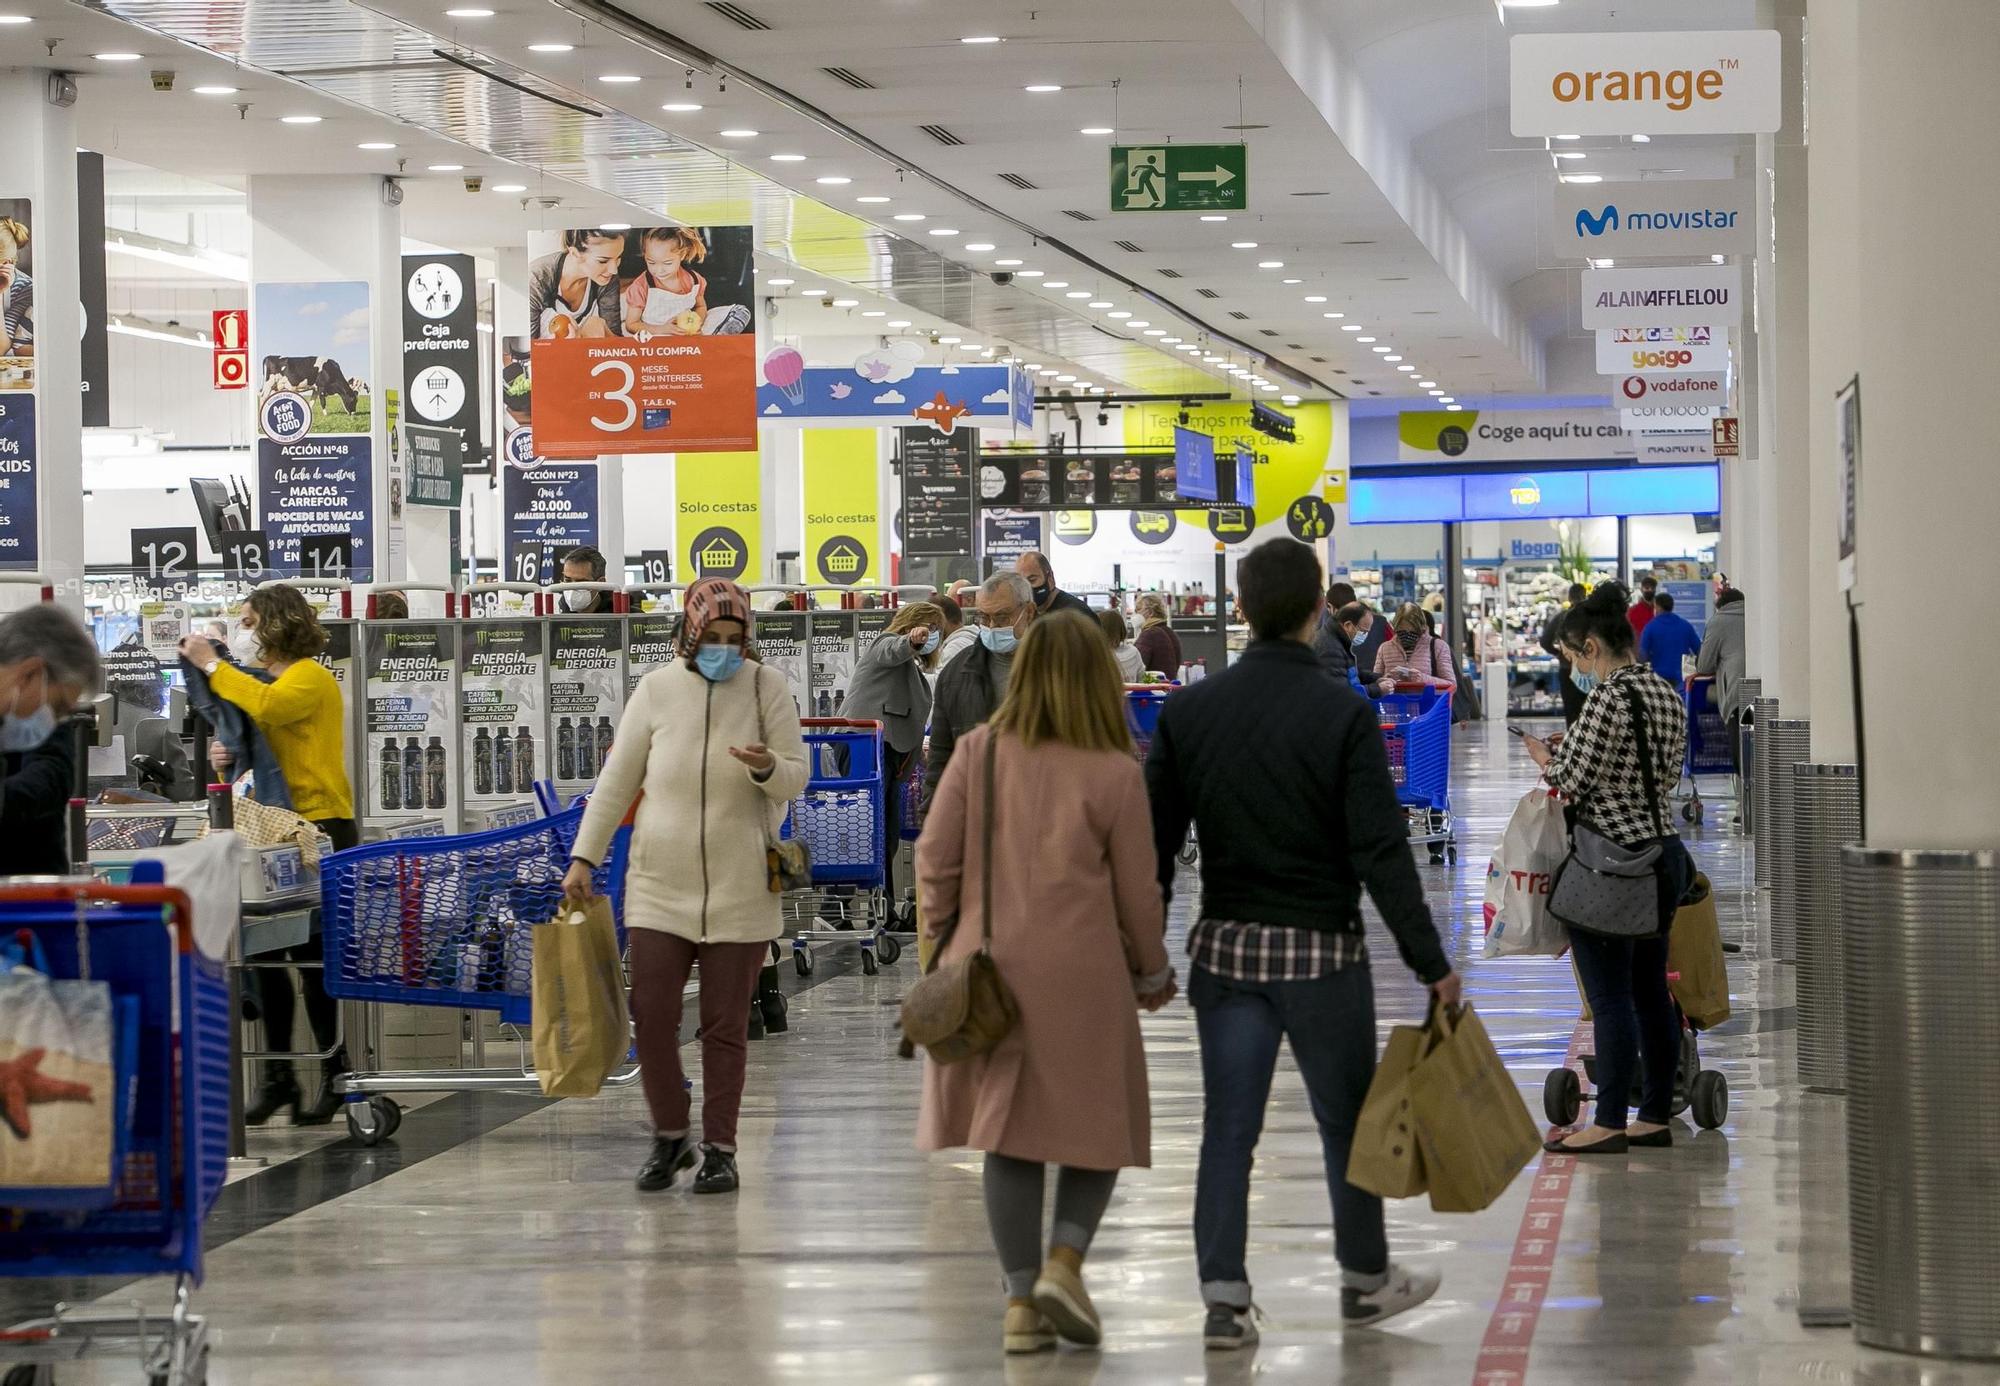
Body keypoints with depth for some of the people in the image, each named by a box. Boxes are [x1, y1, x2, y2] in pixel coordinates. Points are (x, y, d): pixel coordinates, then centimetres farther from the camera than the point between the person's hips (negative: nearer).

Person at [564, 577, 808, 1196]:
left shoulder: (767, 688, 0)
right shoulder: (658, 688, 2)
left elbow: (796, 777, 1)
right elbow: (617, 779, 7)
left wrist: (767, 768, -23)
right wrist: (584, 856, 3)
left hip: (739, 890, -1)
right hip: (660, 885, 1)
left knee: (725, 1025, 3)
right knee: (651, 1015, -4)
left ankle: (720, 1149, 13)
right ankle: (671, 1137, 15)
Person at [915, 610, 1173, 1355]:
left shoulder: (978, 753, -1)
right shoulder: (1115, 774, -8)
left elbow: (935, 858, 0)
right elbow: (1137, 893, -1)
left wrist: (945, 934, 16)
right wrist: (1153, 973, 14)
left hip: (989, 966, 3)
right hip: (1082, 974, -3)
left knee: (1009, 1133, 9)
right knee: (1098, 1123, 13)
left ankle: (1021, 1300, 9)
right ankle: (1063, 1261, -5)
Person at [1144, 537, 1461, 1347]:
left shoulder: (1186, 712, -1)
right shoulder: (1343, 713, -12)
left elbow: (1153, 843, 2)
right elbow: (1381, 851, -14)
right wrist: (1430, 962, -9)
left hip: (1224, 948, 3)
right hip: (1322, 949, -3)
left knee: (1228, 1129, 6)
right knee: (1347, 1121, 13)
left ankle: (1224, 1296, 2)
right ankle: (1365, 1279, 27)